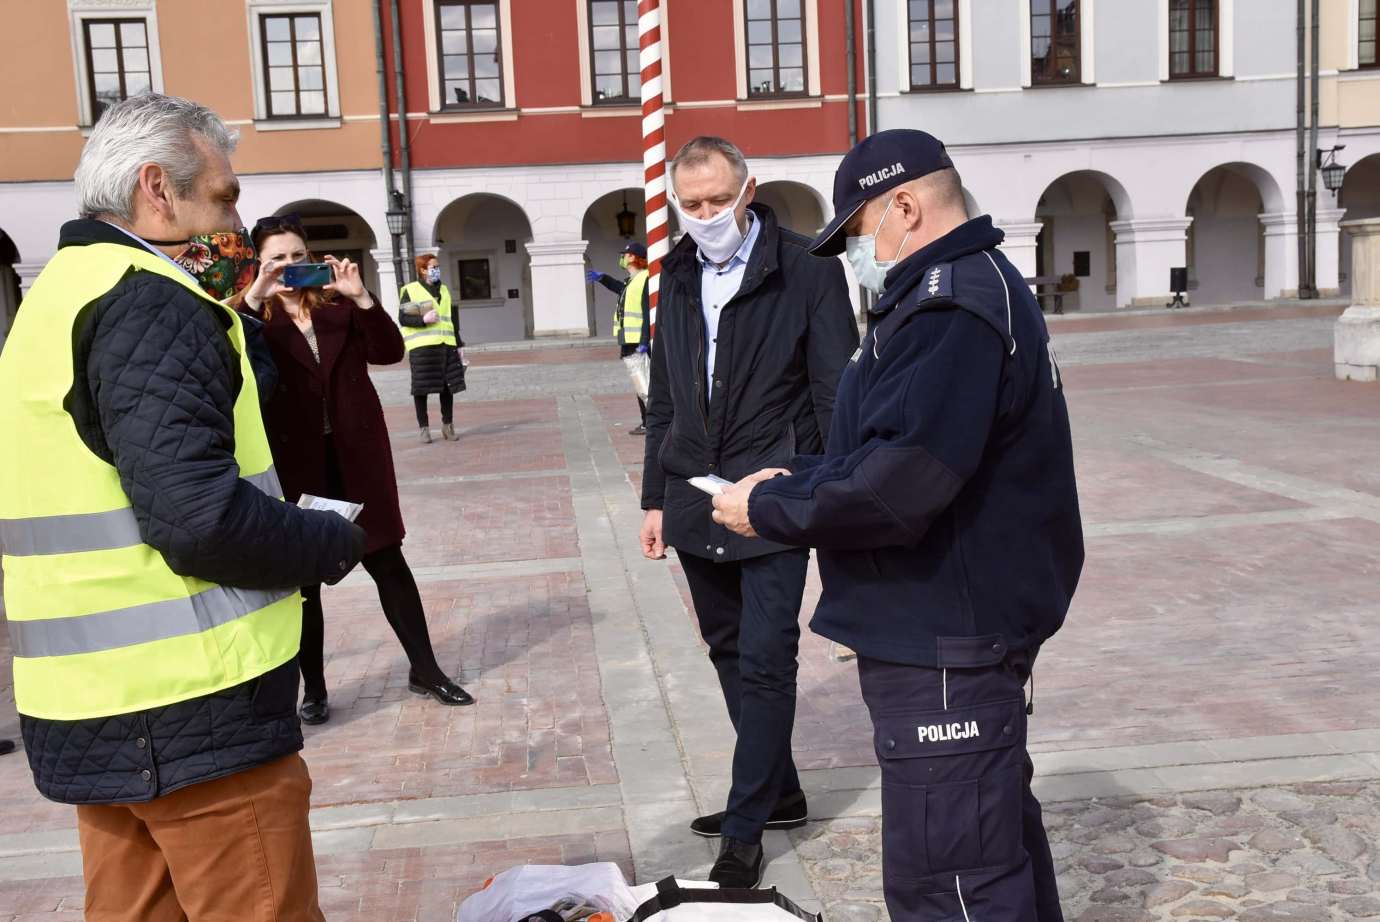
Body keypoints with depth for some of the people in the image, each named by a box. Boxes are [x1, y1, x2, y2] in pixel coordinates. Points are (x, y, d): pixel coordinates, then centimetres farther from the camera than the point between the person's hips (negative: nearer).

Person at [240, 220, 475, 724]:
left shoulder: (340, 307, 7)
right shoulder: (253, 318, 1)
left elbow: (390, 351, -5)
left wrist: (360, 296, -17)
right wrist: (254, 298, -27)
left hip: (356, 456, 2)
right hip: (294, 463, -2)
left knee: (388, 560, 7)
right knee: (302, 577, 7)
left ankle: (424, 669, 18)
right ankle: (313, 688, 19)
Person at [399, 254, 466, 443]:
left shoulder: (444, 290, 19)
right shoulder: (410, 290, 2)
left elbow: (452, 319, 21)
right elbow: (403, 318, -3)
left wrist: (459, 345, 18)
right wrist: (423, 320, -19)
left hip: (446, 344, 5)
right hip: (422, 346, -4)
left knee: (448, 386, 3)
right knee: (421, 388, -2)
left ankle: (447, 425, 16)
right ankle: (424, 428, 6)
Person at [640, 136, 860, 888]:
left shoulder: (805, 269, -7)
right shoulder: (678, 276, 10)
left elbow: (835, 393, -7)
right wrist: (656, 498, 14)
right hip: (696, 501, 6)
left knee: (764, 660, -4)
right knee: (729, 653, 14)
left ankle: (746, 828, 8)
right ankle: (777, 790, 30)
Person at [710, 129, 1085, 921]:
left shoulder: (952, 306, -20)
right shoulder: (978, 285, 16)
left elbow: (897, 480, -29)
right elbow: (891, 443, 19)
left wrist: (770, 509, -15)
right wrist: (796, 480, 5)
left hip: (941, 645, -11)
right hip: (966, 621, 11)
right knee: (999, 838, 24)